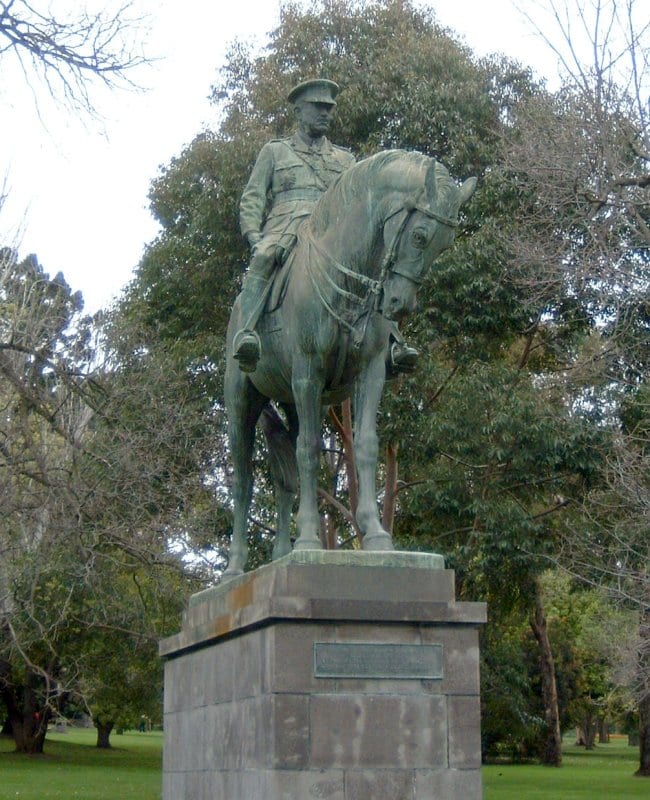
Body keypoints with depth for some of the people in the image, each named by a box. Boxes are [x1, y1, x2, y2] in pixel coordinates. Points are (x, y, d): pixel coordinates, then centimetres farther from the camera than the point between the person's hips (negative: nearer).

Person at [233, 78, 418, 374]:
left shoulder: (345, 159, 29)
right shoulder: (275, 151, 22)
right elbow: (252, 198, 13)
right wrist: (253, 235, -5)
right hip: (284, 231, -2)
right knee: (263, 258, -38)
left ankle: (391, 344, -35)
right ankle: (246, 332, -51)